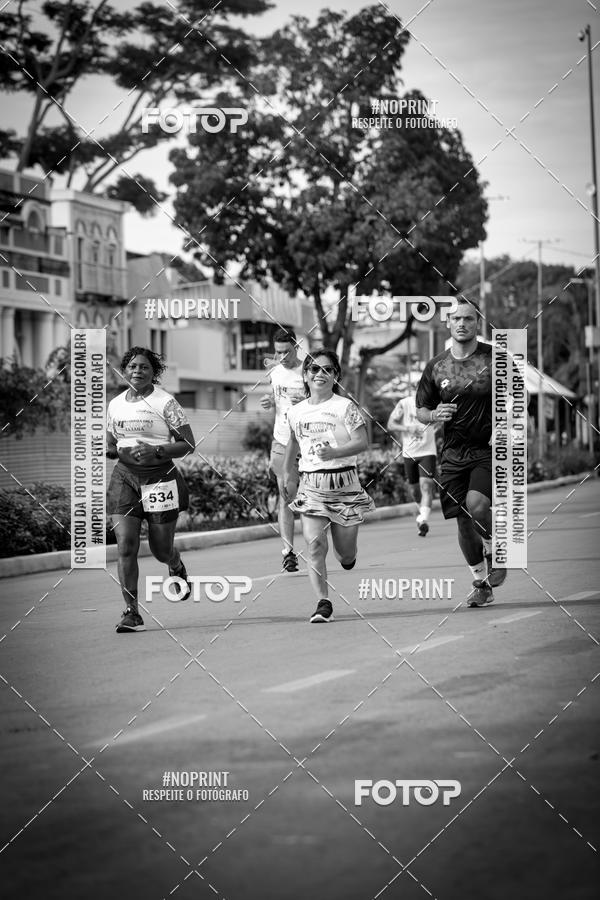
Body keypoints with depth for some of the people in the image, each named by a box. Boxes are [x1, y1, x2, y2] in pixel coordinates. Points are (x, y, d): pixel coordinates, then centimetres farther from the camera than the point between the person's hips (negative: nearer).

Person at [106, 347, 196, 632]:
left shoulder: (165, 402, -6)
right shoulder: (115, 404, 9)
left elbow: (188, 444, -6)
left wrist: (155, 451, -20)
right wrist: (110, 450, -4)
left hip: (160, 477, -3)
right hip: (124, 477, 3)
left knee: (161, 549, 5)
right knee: (125, 545, -10)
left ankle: (178, 569, 44)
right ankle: (132, 613, -7)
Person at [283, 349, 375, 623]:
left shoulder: (345, 407, -4)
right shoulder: (296, 412, 8)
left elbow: (362, 442, -11)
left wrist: (334, 452, -25)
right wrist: (287, 475, 26)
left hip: (343, 481, -2)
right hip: (310, 484, 2)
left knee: (345, 554, 4)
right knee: (314, 544, -16)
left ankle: (348, 558, 42)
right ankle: (323, 603, -14)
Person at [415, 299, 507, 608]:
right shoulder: (436, 366, 5)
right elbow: (421, 411, 13)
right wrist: (434, 415, -10)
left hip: (489, 449, -3)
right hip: (454, 452, 3)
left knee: (476, 504, -24)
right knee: (464, 521, 3)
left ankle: (495, 552, 6)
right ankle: (481, 583, 20)